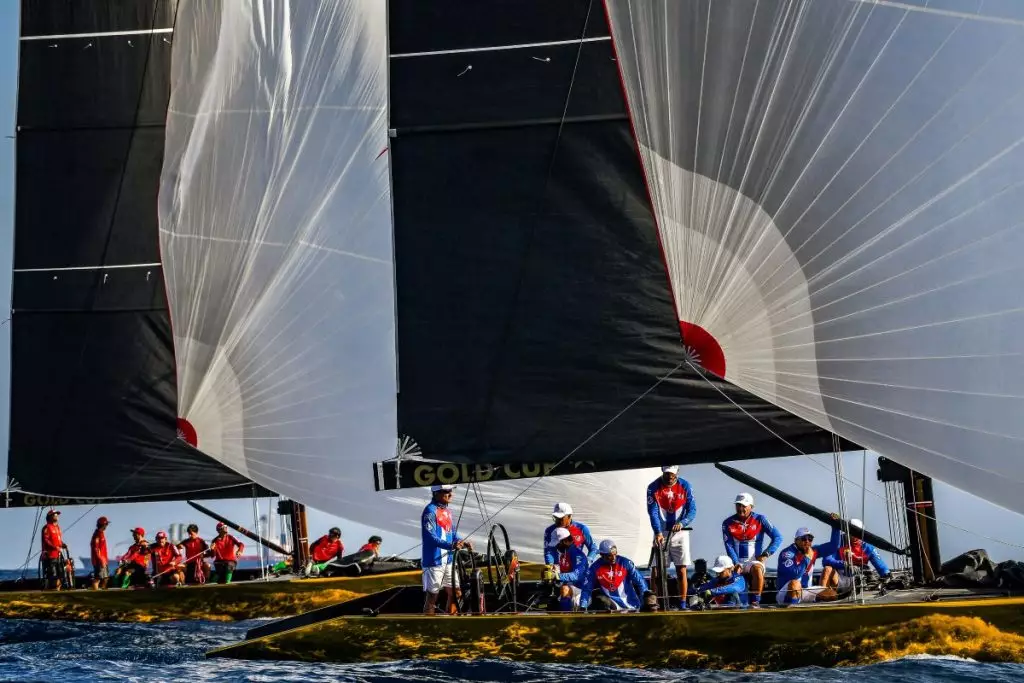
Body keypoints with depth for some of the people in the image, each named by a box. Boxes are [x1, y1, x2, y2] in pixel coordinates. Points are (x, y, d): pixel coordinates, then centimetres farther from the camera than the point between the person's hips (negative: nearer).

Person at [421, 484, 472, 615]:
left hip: (448, 560, 8)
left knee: (455, 593, 14)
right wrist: (451, 545, -34)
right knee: (432, 597, -2)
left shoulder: (447, 511, 11)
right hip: (434, 561, -8)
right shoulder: (430, 511, -15)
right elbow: (430, 537, -23)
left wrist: (463, 542, -3)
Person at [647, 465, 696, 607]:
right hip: (661, 533, 0)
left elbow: (692, 510, -3)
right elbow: (653, 512, -11)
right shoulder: (653, 487, -5)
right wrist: (658, 533, -23)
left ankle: (683, 604, 2)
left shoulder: (685, 486, -2)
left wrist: (682, 523, -22)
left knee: (681, 570, -2)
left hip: (680, 532, 0)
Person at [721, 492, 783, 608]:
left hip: (755, 560, -1)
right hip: (737, 562, 2)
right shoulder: (728, 523, 4)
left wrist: (766, 553, -13)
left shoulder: (760, 519, 0)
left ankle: (755, 601, -29)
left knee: (757, 569, -37)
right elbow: (729, 546, -2)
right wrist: (736, 563, -17)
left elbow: (778, 537, -2)